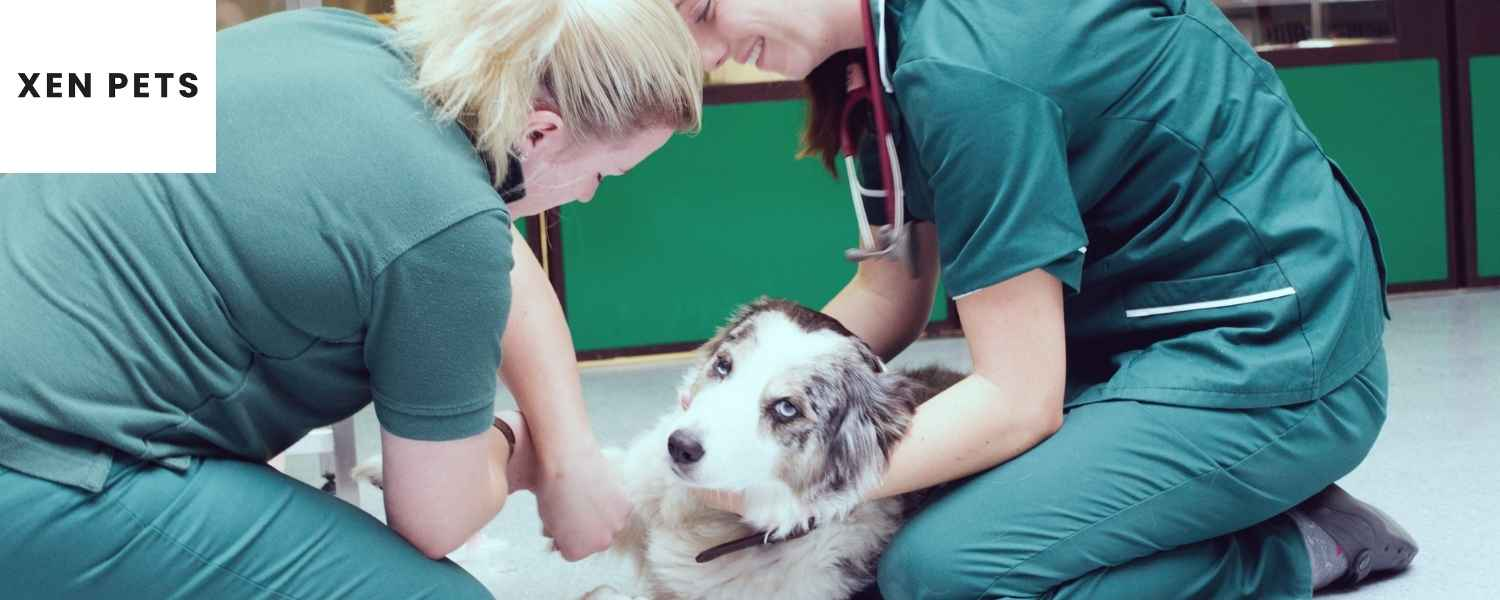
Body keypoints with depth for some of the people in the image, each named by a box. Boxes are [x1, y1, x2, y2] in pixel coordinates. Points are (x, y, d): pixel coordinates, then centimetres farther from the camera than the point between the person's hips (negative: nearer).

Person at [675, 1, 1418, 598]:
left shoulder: (963, 60, -25)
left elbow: (1019, 399, -23)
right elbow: (889, 295, 8)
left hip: (1267, 359, -10)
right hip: (1149, 334, 10)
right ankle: (1244, 500, 11)